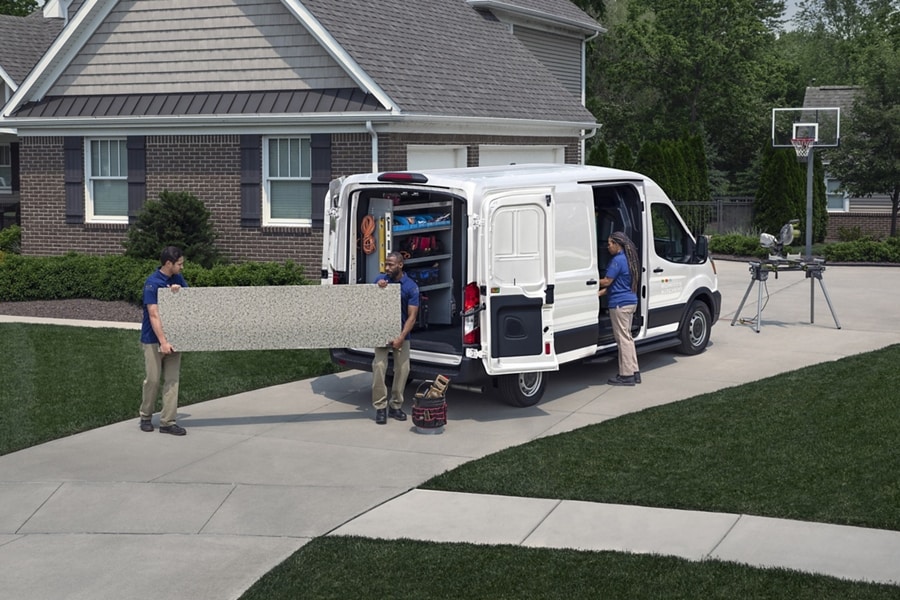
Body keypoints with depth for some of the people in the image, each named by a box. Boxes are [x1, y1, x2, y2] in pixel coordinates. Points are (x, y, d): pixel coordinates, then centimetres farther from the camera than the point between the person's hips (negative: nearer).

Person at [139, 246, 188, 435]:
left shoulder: (177, 279, 4)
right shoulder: (152, 283, -17)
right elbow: (153, 315, -22)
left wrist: (180, 290, -11)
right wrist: (163, 341, -29)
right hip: (153, 339, -6)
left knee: (172, 380, 1)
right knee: (153, 379, 1)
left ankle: (167, 422, 3)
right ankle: (146, 416, 21)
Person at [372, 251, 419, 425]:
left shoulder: (411, 287, -10)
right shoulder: (380, 279, -1)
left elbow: (412, 316, -12)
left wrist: (401, 337, -23)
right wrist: (378, 287, -14)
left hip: (401, 332, -1)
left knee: (402, 368, 1)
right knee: (379, 366, -11)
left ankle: (396, 406, 15)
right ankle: (380, 407, -6)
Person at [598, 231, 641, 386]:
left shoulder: (618, 260, -16)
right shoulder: (629, 259, 14)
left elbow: (606, 281, -14)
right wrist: (601, 292, 13)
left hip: (620, 304, -10)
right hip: (631, 302, 10)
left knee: (623, 338, -5)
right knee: (627, 337, 16)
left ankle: (626, 375, -2)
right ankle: (634, 373, 19)